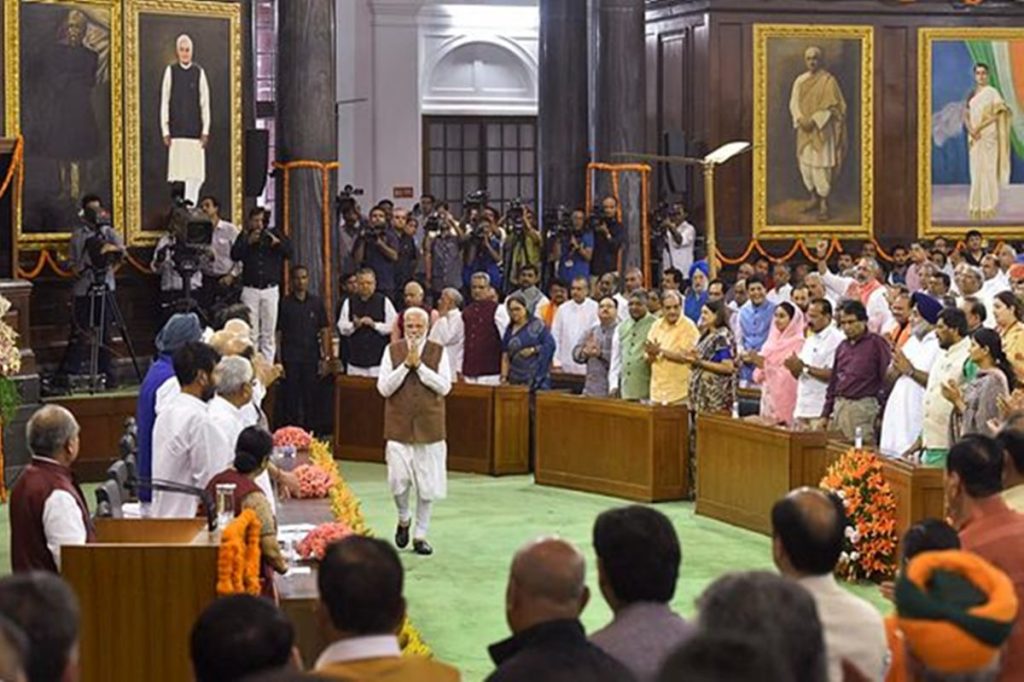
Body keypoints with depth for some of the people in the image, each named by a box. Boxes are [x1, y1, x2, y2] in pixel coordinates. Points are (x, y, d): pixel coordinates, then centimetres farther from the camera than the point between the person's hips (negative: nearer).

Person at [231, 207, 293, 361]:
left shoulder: (274, 235, 8)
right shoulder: (244, 236, 7)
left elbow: (289, 252, -2)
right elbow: (234, 255, -5)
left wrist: (278, 243, -20)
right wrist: (248, 242, -16)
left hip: (271, 289, 0)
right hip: (250, 289, 0)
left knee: (269, 332, 0)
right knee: (251, 332, -3)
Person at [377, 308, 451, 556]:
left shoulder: (438, 351, 2)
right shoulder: (392, 351, 3)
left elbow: (444, 386, -8)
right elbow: (383, 388, -4)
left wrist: (419, 365, -14)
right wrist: (406, 364, -14)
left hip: (429, 427, 1)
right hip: (399, 426, 0)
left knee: (427, 484, 4)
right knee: (398, 479, -8)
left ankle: (420, 535, 16)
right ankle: (403, 518, 21)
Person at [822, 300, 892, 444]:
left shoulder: (876, 343, -4)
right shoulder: (842, 347, 17)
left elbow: (887, 377, -8)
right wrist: (825, 414, 17)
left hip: (863, 408, -7)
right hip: (839, 407, 7)